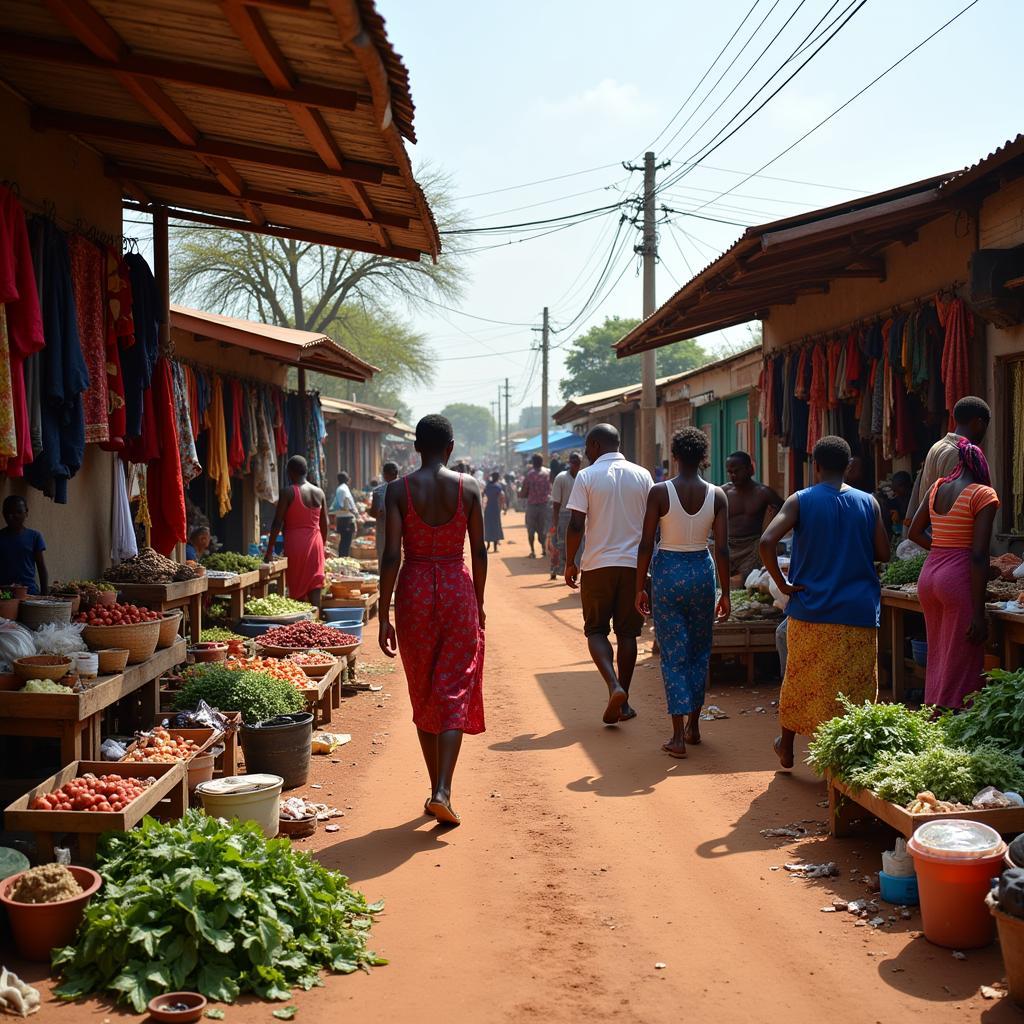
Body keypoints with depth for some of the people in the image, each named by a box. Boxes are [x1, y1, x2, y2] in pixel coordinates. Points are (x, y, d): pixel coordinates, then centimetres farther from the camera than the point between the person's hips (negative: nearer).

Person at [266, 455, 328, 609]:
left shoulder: (288, 492, -8)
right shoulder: (319, 493, 7)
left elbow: (277, 523, -10)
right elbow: (324, 524, 12)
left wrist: (269, 551, -7)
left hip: (295, 543, -4)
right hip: (315, 543, 4)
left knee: (297, 591, 2)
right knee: (314, 590, 3)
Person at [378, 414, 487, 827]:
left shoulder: (398, 490, -4)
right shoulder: (468, 487, -2)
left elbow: (391, 556, -8)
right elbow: (479, 551, 0)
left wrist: (384, 616, -4)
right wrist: (478, 603, 13)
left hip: (414, 591, 1)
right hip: (457, 590, 0)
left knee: (423, 695, 14)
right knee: (455, 692, 3)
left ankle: (436, 789, 22)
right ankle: (442, 791, -10)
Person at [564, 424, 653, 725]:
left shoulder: (587, 477, -5)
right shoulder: (642, 475, 5)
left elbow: (576, 525, -9)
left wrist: (569, 562, 3)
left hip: (598, 564, -2)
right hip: (633, 564, 3)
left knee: (596, 630, 8)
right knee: (627, 632, 10)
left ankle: (614, 686, -14)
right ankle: (623, 703, 13)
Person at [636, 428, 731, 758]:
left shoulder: (659, 492, -9)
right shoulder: (717, 495, -3)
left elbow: (646, 544, -9)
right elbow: (722, 549, -4)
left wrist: (640, 587, 0)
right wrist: (725, 593, 5)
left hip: (667, 571, -2)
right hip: (701, 571, 2)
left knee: (673, 654, 3)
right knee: (700, 651, 19)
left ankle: (678, 736, 0)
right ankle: (693, 725, 26)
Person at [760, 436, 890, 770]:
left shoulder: (800, 500, -5)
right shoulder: (868, 503, 0)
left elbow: (767, 542, -18)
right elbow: (883, 554, 4)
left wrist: (782, 583, -8)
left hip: (810, 609, 0)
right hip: (858, 613, 0)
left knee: (800, 680, 17)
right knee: (853, 688, 7)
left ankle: (787, 748, 33)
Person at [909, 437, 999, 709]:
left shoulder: (937, 488, 11)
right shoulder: (983, 495, -8)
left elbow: (914, 533, 20)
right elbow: (979, 556, -14)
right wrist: (979, 613, -14)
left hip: (928, 574, 7)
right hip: (959, 577, -7)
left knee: (937, 657, 16)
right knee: (960, 665, -1)